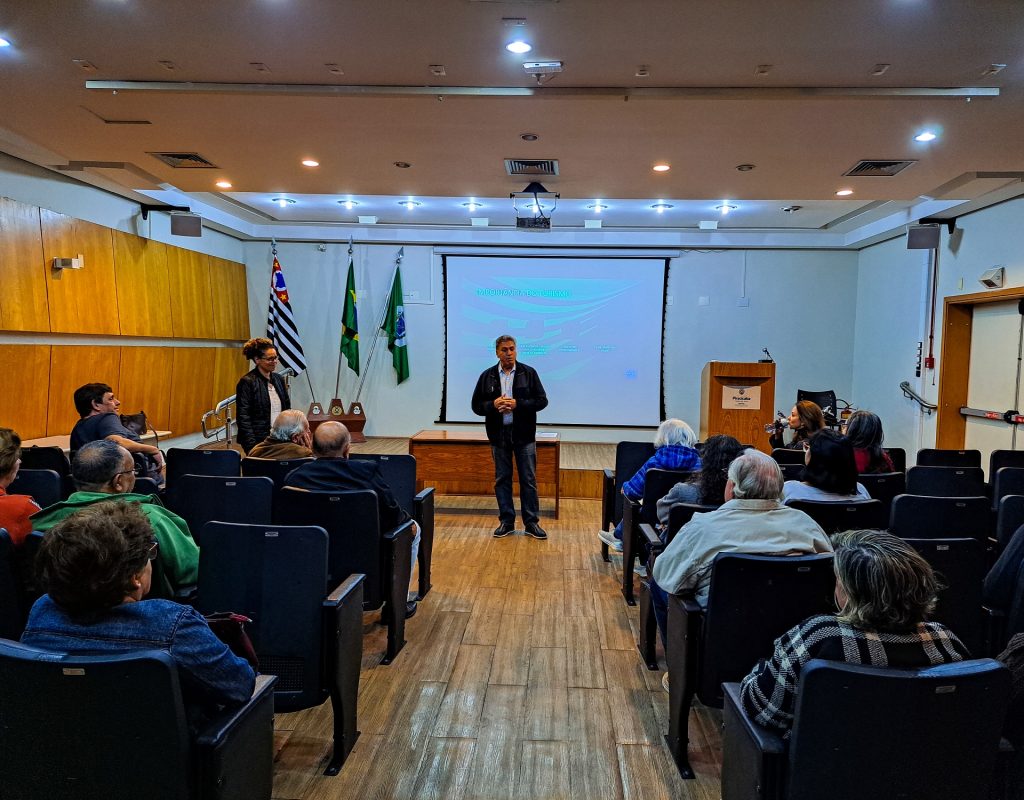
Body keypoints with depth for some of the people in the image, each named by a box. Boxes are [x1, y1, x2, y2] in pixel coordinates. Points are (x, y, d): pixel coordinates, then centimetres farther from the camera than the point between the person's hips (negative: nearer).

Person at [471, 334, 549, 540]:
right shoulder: (487, 376, 4)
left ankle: (532, 522, 12)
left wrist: (517, 404, -17)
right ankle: (506, 521, 20)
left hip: (524, 434, -1)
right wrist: (493, 405, -15)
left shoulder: (529, 373, -1)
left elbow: (542, 400, -4)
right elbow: (476, 405, 5)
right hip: (499, 435, 2)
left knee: (528, 479, 3)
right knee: (502, 479, 9)